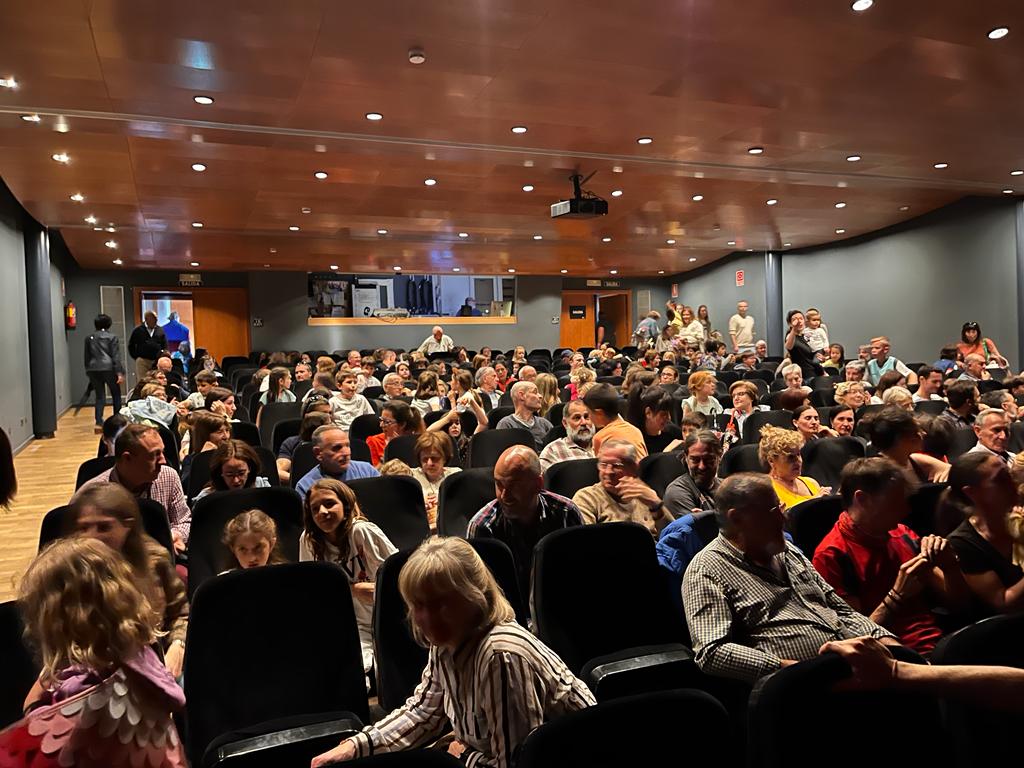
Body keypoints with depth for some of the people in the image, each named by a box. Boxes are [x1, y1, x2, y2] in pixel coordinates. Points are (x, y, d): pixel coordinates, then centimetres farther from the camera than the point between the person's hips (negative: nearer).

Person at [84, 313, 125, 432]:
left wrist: (88, 371, 25)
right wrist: (120, 373, -10)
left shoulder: (89, 338, 12)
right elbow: (116, 357, -8)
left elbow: (87, 357, 17)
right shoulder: (112, 337, -1)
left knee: (100, 396, 7)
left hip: (93, 369, 4)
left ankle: (99, 423, -5)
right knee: (116, 394, 10)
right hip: (109, 368, -4)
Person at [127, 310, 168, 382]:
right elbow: (131, 345, 10)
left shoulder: (160, 330, 8)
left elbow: (165, 346, 9)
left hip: (156, 362, 2)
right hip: (142, 361, -2)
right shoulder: (138, 330, 3)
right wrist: (136, 357, 4)